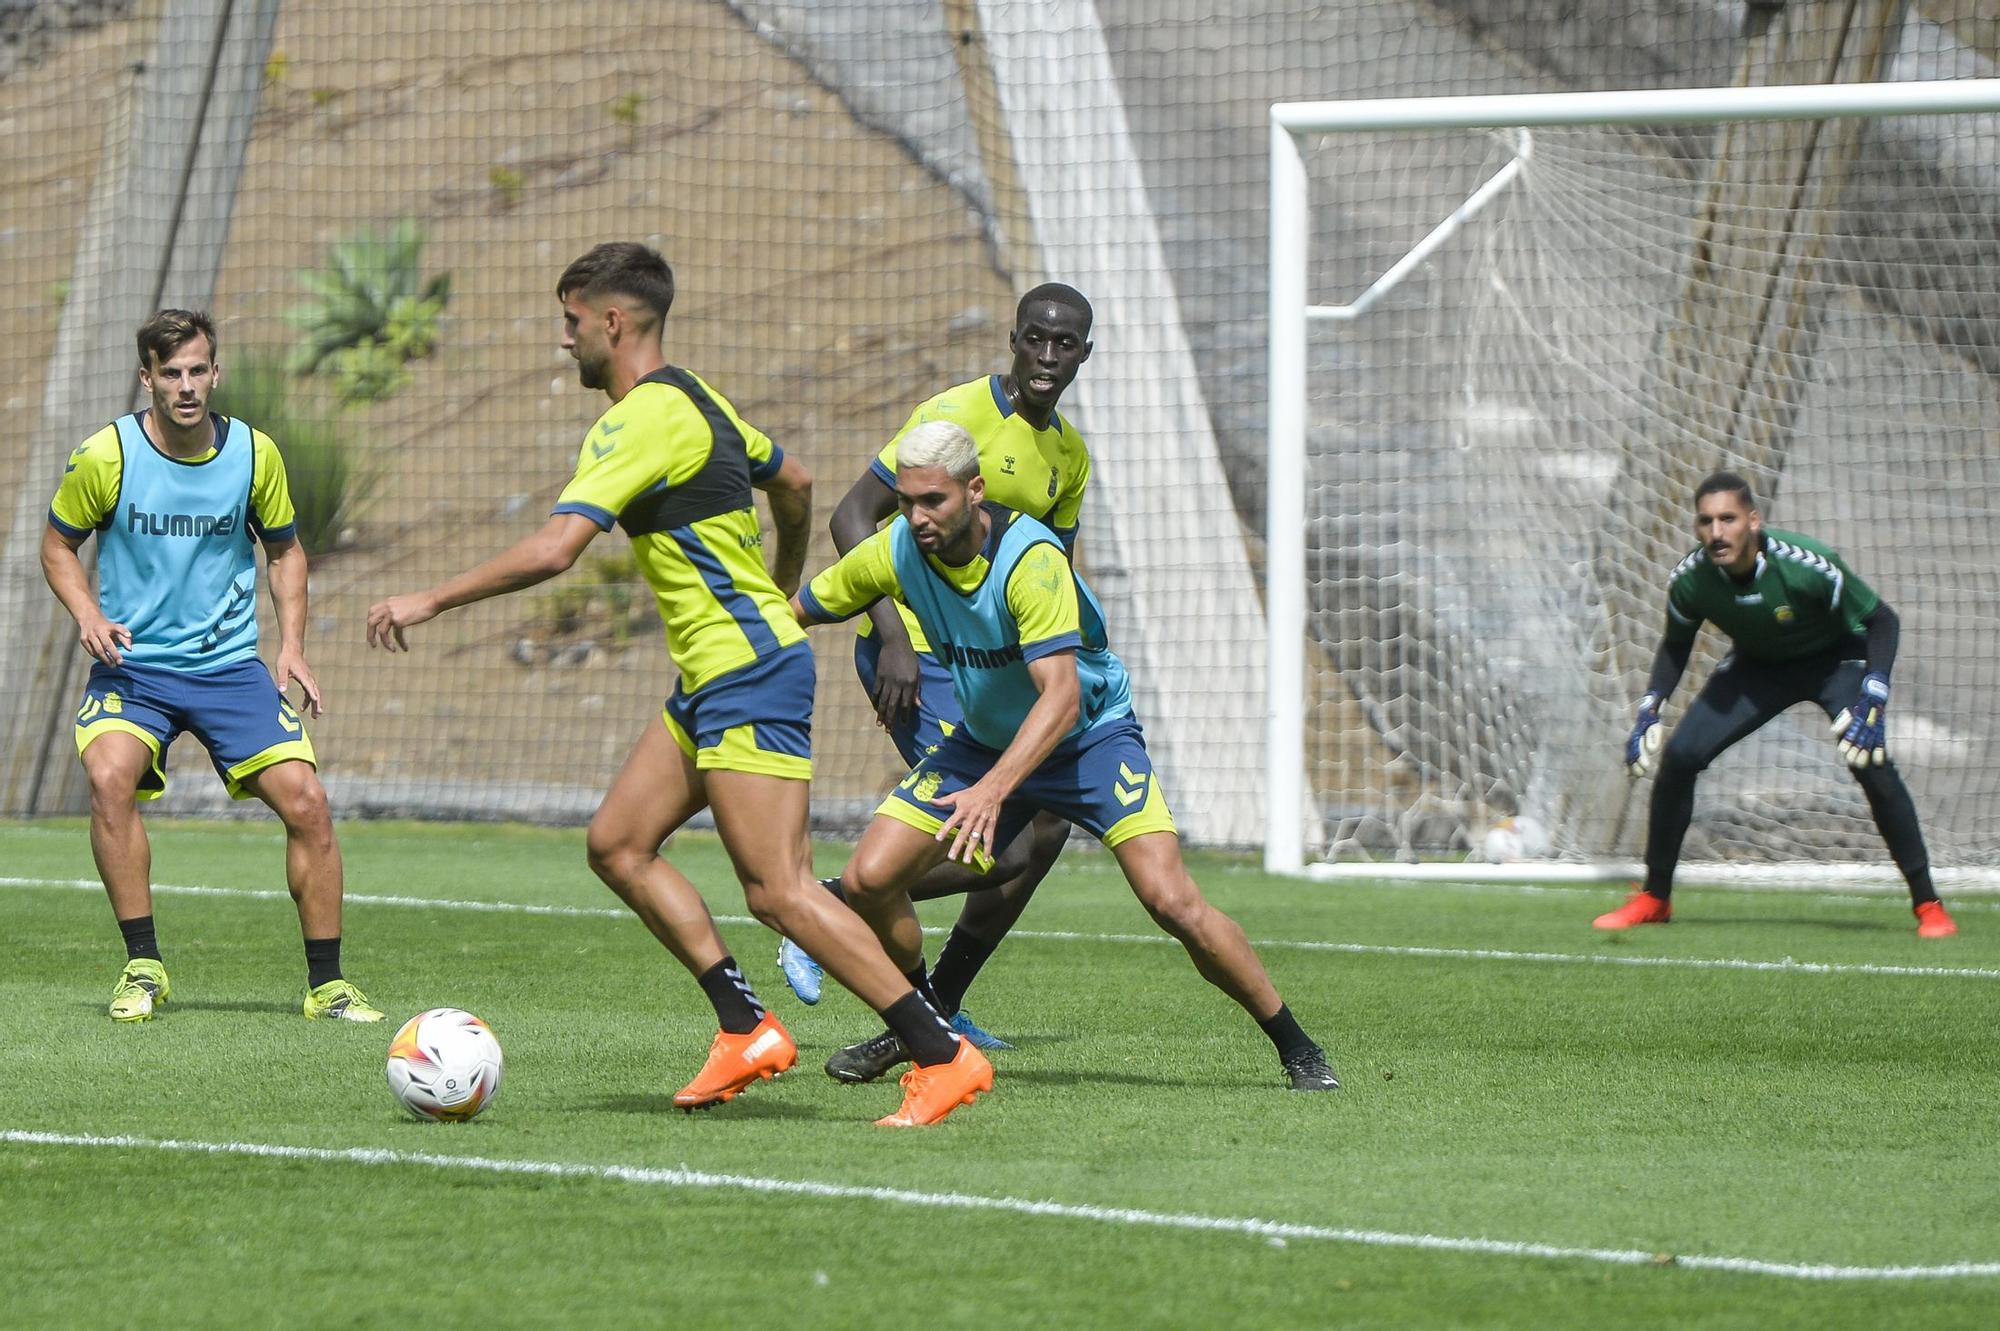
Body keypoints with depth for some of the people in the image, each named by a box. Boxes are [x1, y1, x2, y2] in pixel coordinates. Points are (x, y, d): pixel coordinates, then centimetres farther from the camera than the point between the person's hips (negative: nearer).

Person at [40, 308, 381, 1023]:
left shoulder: (254, 454, -2)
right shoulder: (105, 455, -8)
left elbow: (284, 550, 13)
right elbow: (58, 545, 6)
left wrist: (291, 645, 1)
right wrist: (88, 615, -12)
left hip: (229, 666, 2)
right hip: (131, 664, -2)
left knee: (306, 803, -12)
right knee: (110, 777, -31)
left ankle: (326, 983, 3)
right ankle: (144, 968, -19)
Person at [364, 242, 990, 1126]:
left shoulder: (642, 422, -16)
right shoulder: (694, 400, 14)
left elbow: (554, 550, -26)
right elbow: (792, 483, 29)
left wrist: (430, 601, -19)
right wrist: (781, 594, 44)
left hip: (748, 671, -10)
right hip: (712, 677, 10)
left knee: (776, 891, -13)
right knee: (617, 843, 9)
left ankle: (943, 1057, -11)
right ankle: (747, 1030, 7)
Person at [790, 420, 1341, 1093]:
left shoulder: (1031, 558, -31)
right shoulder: (894, 551, -15)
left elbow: (1062, 697, -38)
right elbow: (799, 609, 2)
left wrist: (994, 789, -49)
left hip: (1090, 733, -5)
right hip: (981, 739, 5)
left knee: (1171, 900, -21)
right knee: (868, 879, -10)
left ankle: (1295, 1046, -4)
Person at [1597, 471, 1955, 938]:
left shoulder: (1805, 564, -36)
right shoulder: (1689, 579, -24)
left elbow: (1880, 620, -23)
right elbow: (1676, 646, -1)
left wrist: (1873, 699, -35)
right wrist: (1649, 710, -13)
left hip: (1835, 660, -4)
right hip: (1757, 666, 4)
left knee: (1873, 768, -23)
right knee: (1679, 755, -10)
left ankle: (1928, 905, -11)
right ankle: (1654, 898, 6)